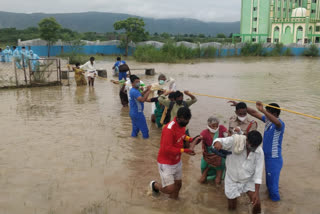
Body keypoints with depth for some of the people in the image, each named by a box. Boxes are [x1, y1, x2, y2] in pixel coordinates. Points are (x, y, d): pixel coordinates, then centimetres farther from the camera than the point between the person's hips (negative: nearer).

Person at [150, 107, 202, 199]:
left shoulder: (182, 124, -3)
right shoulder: (169, 129, -30)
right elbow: (167, 149, -31)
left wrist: (190, 140, -1)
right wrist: (185, 150, -31)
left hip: (177, 161, 8)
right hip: (166, 163, -8)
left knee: (178, 184, 17)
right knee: (170, 189, -7)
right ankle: (154, 185, 24)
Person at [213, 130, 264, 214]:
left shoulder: (259, 152, -19)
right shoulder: (235, 141, -26)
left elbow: (258, 173, -17)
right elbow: (220, 141, -24)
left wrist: (256, 192, -22)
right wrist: (218, 143, -50)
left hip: (249, 181, 1)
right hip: (232, 180, -1)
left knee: (257, 204, -13)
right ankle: (232, 197, 46)